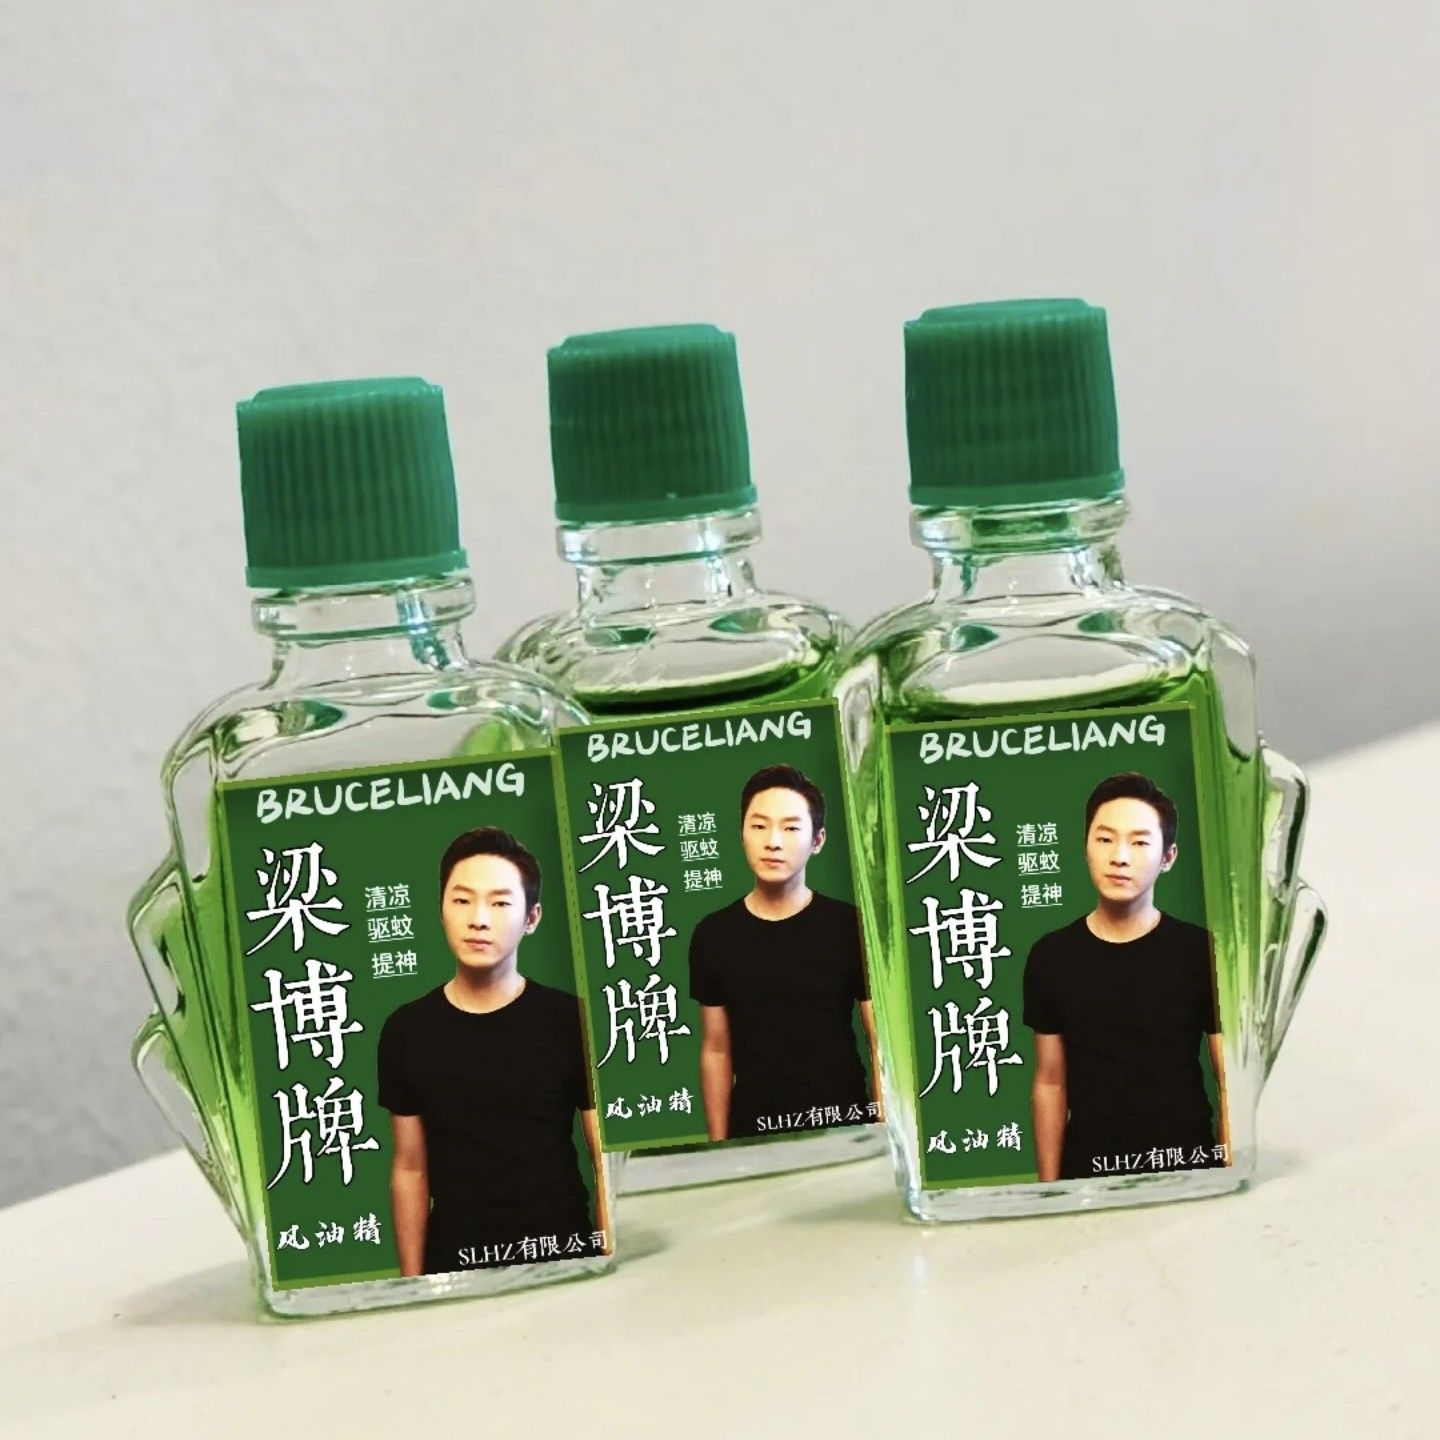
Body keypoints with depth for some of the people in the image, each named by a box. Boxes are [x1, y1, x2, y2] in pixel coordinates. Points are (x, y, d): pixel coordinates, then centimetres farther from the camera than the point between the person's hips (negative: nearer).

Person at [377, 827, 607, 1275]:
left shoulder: (573, 1021, -5)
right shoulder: (408, 1031, 2)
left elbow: (607, 1162, -3)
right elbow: (410, 1169, 7)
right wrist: (411, 1283, 3)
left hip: (562, 1256, -2)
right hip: (454, 1263, 2)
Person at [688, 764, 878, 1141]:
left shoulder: (852, 927, -4)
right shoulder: (714, 935, 3)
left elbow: (884, 1046, -1)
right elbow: (716, 1051, 7)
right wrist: (718, 1147, 3)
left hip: (844, 1126, -1)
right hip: (754, 1131, 2)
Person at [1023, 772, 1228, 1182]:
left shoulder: (1202, 952, -4)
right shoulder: (1052, 956, 2)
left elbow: (1233, 1085, -3)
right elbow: (1050, 1083, 6)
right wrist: (1049, 1190, 2)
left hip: (1186, 1167, -2)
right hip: (1088, 1173, 2)